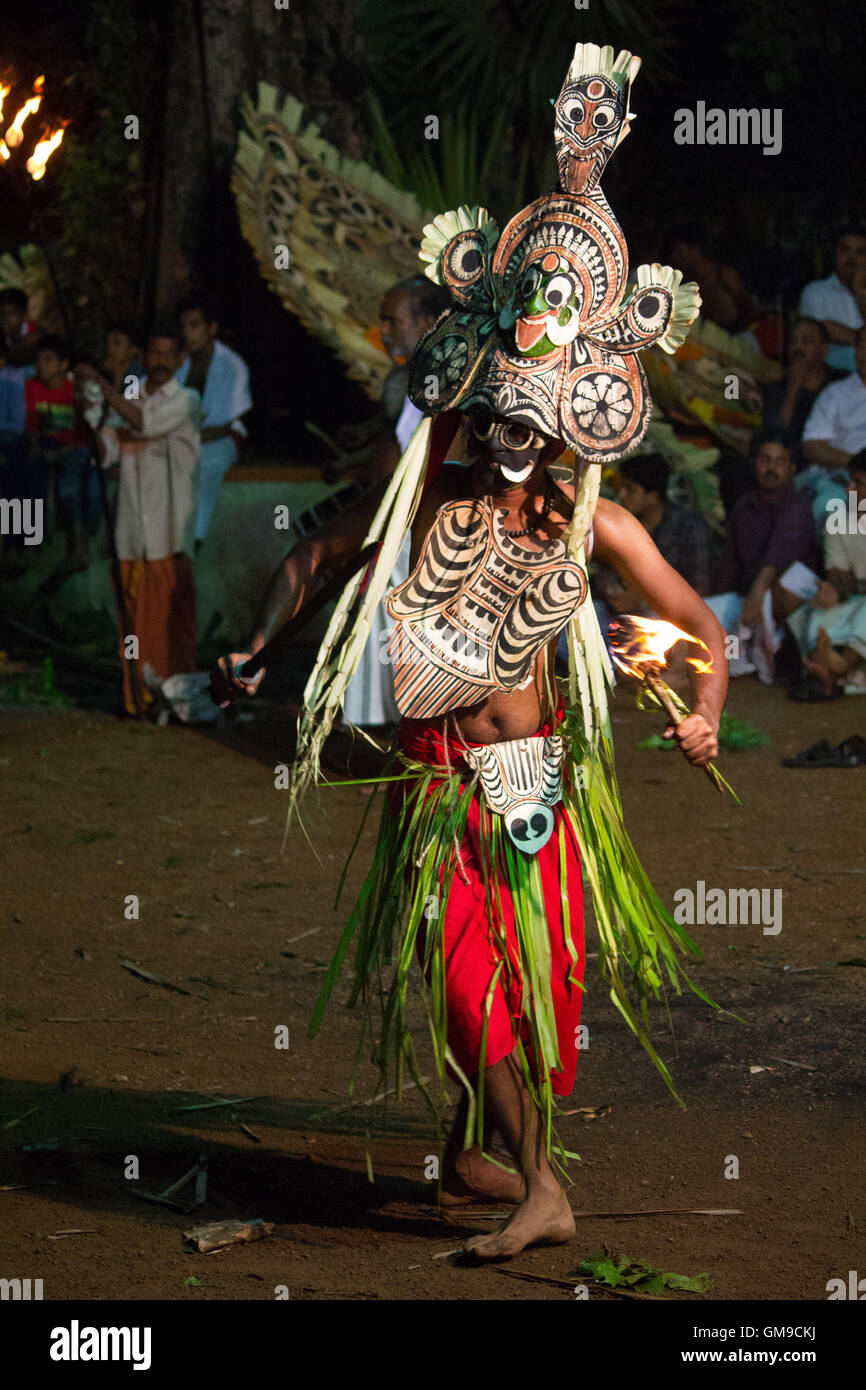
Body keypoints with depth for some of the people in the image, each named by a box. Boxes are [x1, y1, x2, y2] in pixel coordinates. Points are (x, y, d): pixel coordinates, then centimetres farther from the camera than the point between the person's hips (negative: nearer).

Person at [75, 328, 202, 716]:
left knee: (174, 616, -7)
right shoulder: (127, 400, 16)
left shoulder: (186, 401, 3)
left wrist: (99, 382, -11)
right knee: (135, 617, 2)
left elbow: (144, 422, -14)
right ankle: (138, 700, 7)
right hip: (133, 530, 4)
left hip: (170, 532, -4)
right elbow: (106, 450, 5)